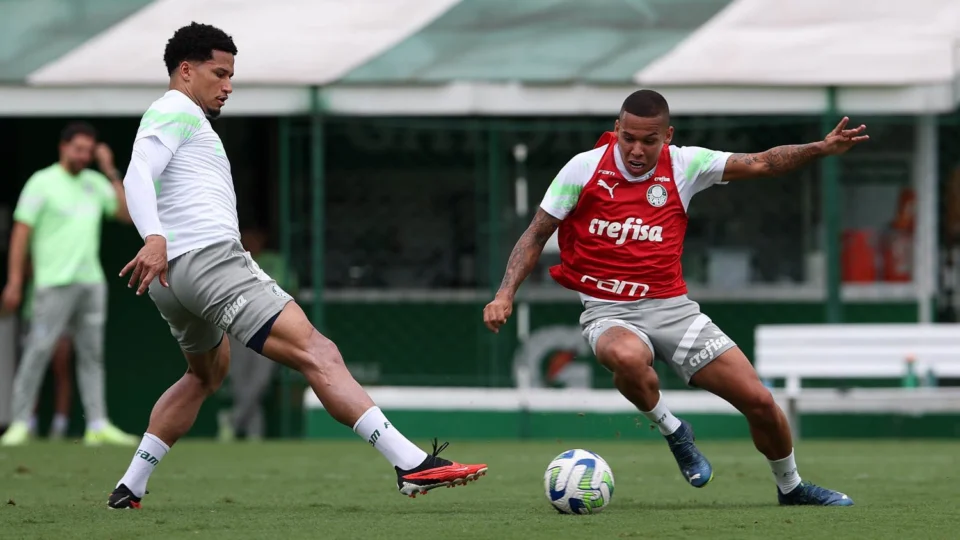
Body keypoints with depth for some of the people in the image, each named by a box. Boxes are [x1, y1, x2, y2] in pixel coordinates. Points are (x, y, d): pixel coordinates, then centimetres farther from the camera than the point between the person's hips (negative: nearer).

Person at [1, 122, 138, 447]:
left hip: (91, 282, 5)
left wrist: (111, 172, 4)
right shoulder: (42, 183, -2)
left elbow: (127, 213, 9)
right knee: (38, 351, -8)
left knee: (92, 354, 4)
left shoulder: (96, 183, 13)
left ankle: (98, 425, 5)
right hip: (55, 283, -5)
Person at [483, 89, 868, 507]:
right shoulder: (584, 168, -5)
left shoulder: (684, 165, 0)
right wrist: (505, 294, -11)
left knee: (759, 400, -3)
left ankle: (790, 487, 25)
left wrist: (822, 148, -12)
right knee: (628, 358, -42)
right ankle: (672, 430, -11)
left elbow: (760, 164, 2)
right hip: (609, 312, -3)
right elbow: (536, 235, 1)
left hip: (672, 307, 3)